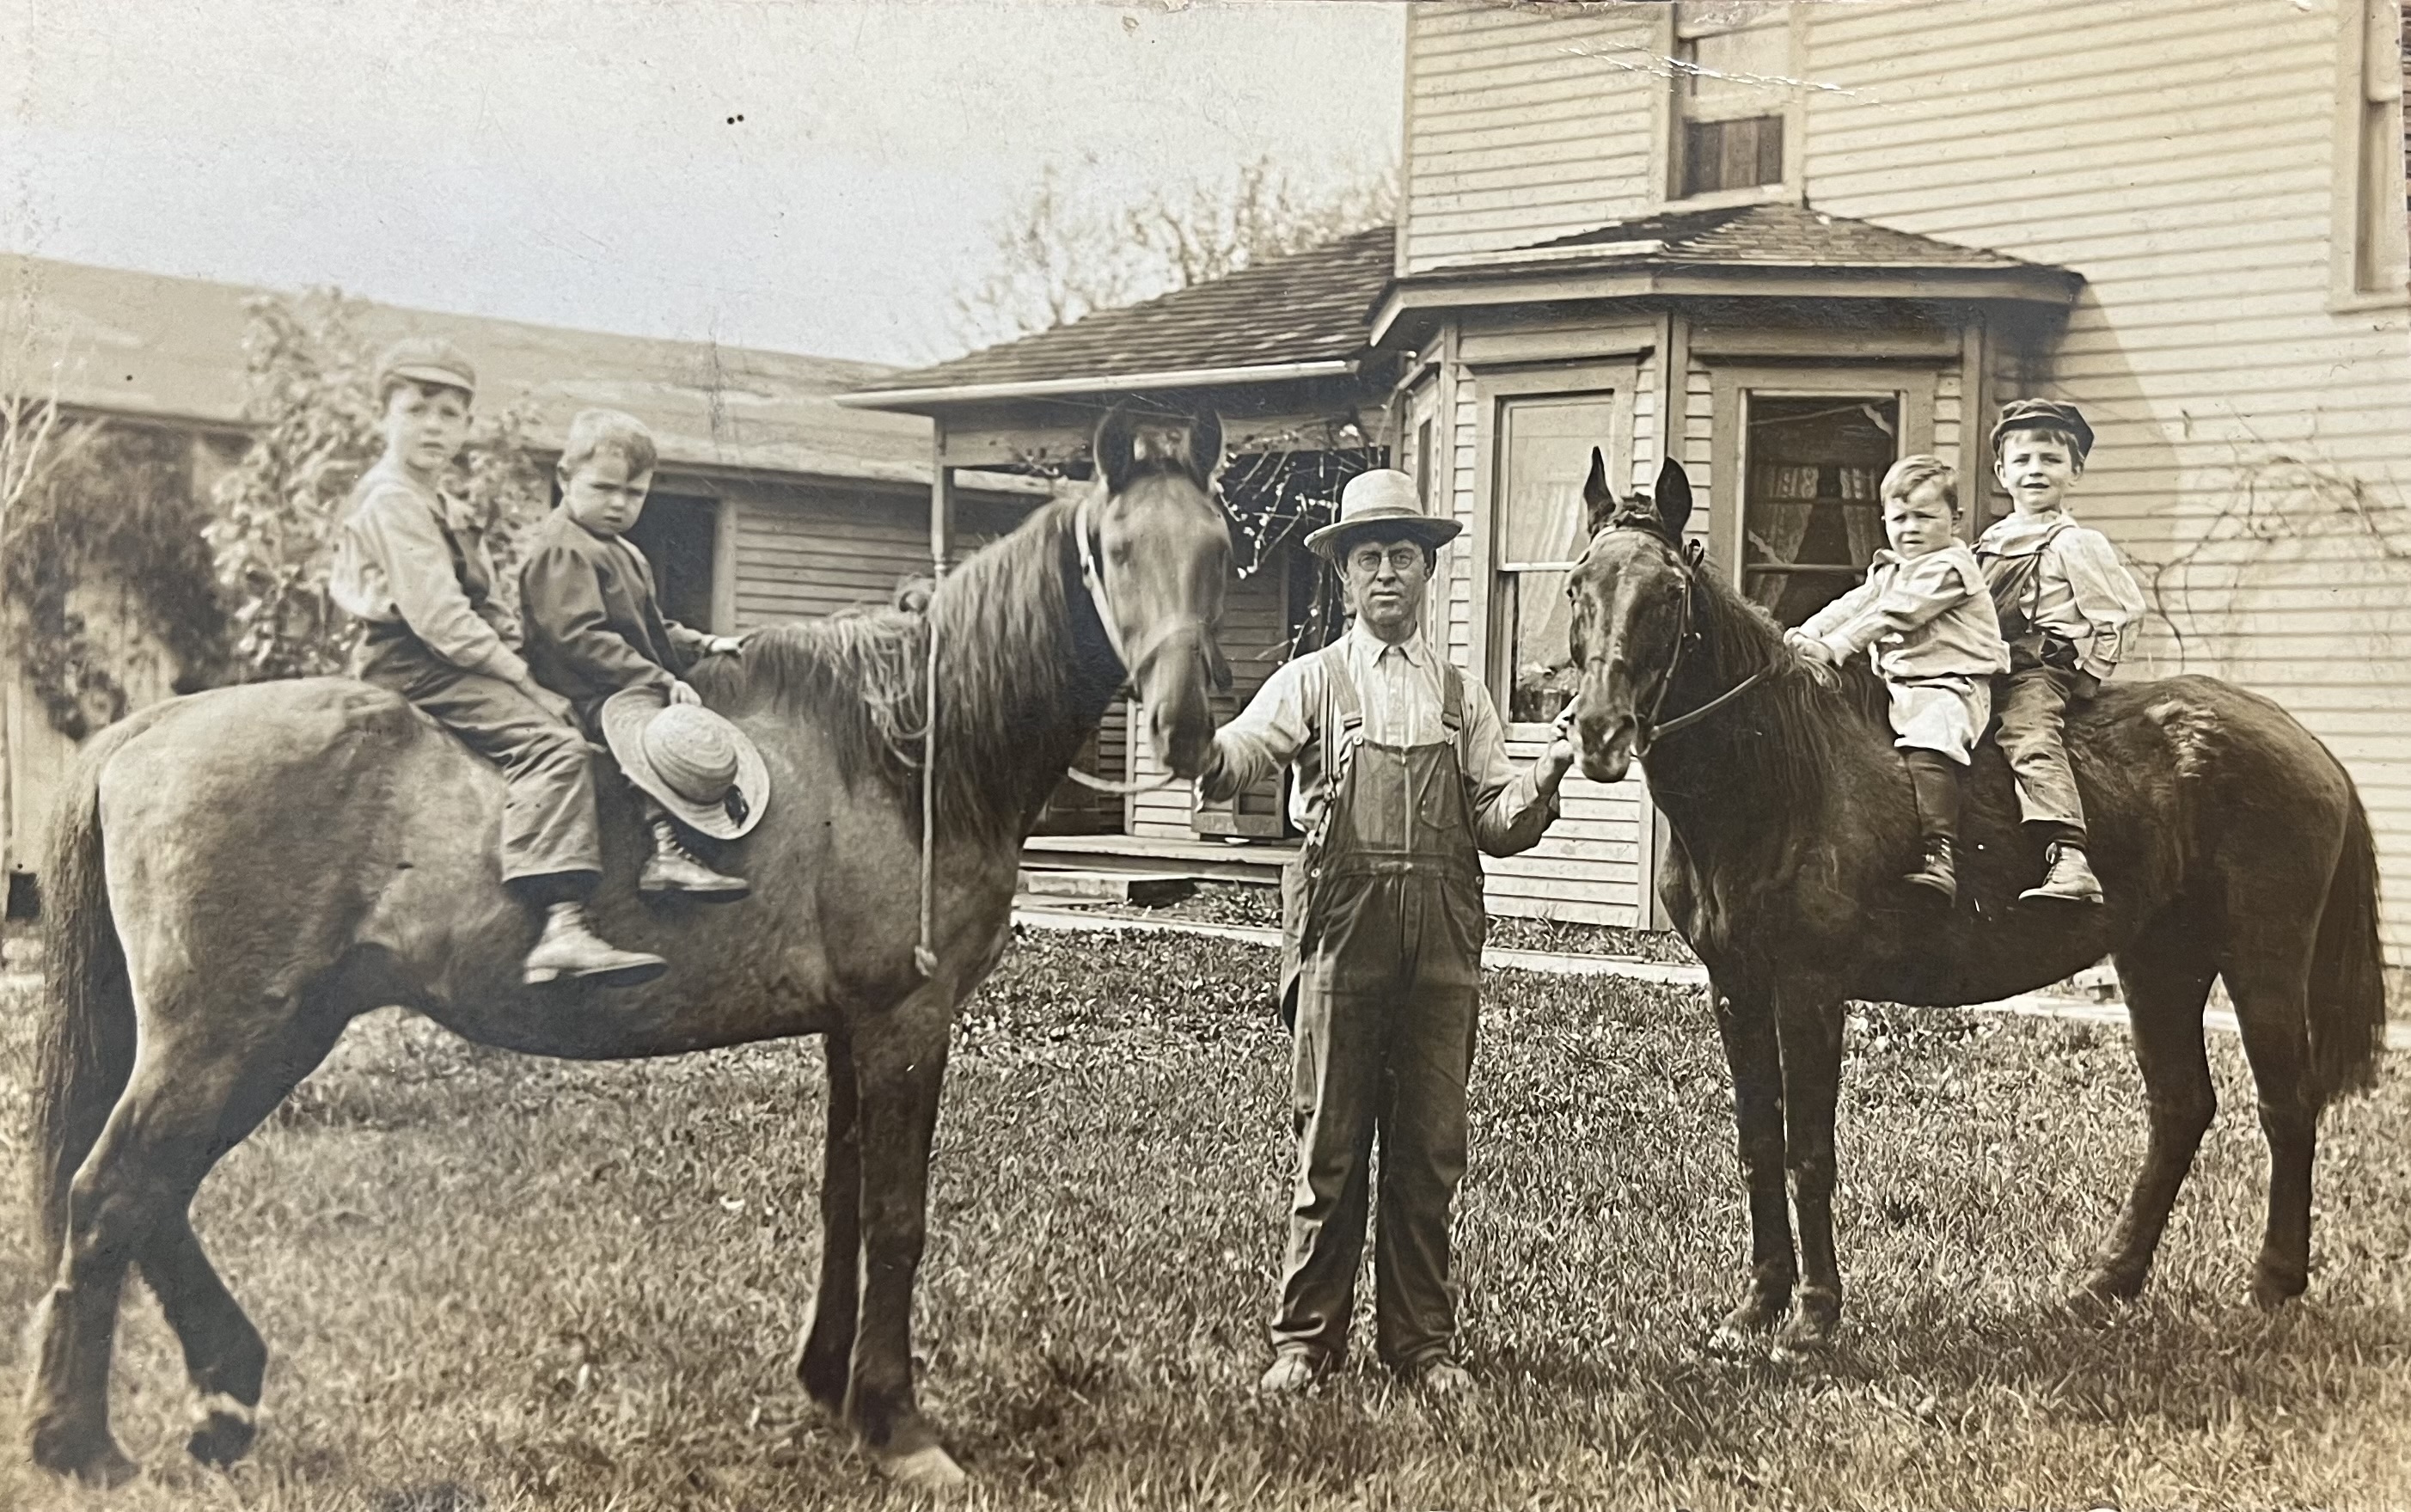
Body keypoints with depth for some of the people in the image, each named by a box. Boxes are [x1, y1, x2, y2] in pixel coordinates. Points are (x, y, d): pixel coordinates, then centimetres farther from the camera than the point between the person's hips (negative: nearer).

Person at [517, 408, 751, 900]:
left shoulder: (622, 552, 21)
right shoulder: (561, 550, -13)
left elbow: (651, 629, 31)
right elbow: (580, 637, -23)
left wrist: (701, 645, 13)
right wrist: (660, 682, -26)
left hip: (635, 690, 11)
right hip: (590, 698, -11)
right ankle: (667, 851, -42)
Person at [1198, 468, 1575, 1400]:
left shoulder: (1461, 698, 16)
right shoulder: (1312, 682, 7)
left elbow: (1496, 826, 9)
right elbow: (1242, 754, -11)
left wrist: (1545, 779, -12)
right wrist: (1203, 742, -34)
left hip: (1442, 935, 3)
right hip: (1342, 928, -2)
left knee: (1430, 1148, 6)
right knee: (1330, 1141, 1)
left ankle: (1421, 1339, 16)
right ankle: (1307, 1337, 11)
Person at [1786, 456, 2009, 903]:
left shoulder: (1950, 566, -7)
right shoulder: (1887, 572, 23)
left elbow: (1891, 616, -15)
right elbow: (1852, 605, 15)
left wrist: (1832, 648, -20)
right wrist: (1805, 635, -3)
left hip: (1950, 686, -10)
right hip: (1895, 686, 10)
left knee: (1927, 742, -34)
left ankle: (1939, 854, -43)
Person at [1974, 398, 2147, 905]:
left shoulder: (2075, 544, 2)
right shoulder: (1990, 544, 22)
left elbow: (2120, 611, 1)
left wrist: (2090, 673, -4)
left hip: (2045, 668, -9)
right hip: (1991, 668, 9)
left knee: (2028, 736, -31)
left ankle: (2068, 859, -45)